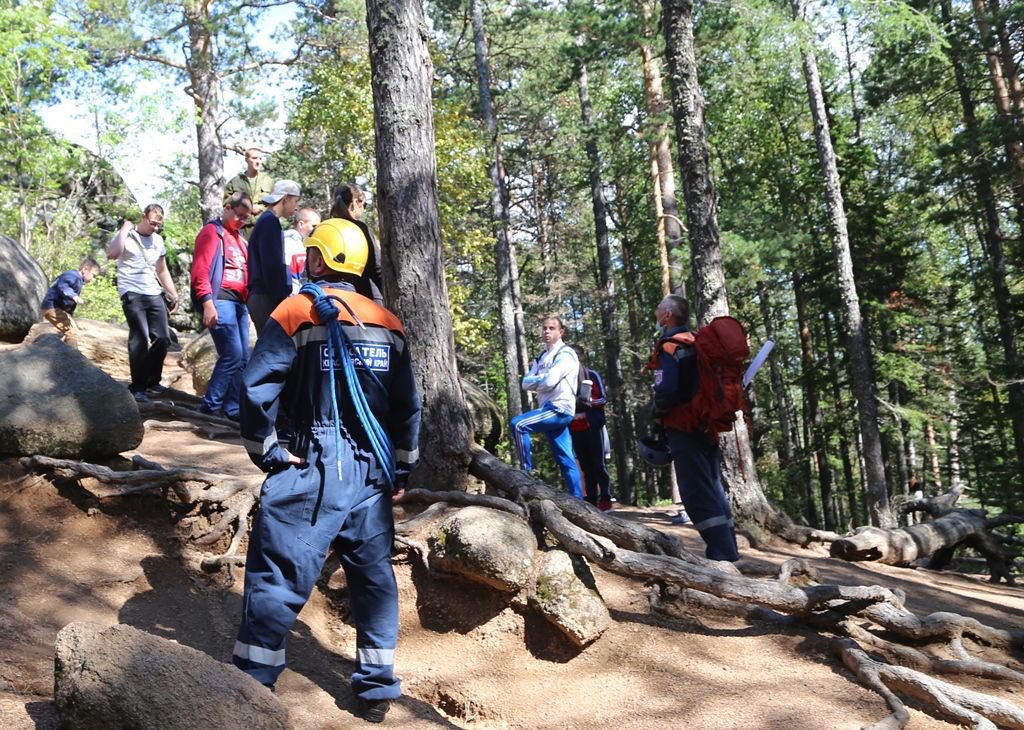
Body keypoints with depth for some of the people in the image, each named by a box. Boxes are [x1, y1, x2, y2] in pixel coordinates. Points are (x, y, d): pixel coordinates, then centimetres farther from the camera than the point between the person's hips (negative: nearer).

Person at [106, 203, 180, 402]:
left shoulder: (158, 240, 18)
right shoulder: (125, 235, 0)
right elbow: (112, 254, -22)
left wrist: (173, 294, 19)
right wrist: (125, 229, -13)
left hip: (155, 294, 6)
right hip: (132, 294, -6)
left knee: (163, 338, 1)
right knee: (140, 339, -12)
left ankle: (152, 382, 17)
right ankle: (137, 387, -3)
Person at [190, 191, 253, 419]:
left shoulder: (238, 237, 22)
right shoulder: (212, 231, -3)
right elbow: (200, 270, -12)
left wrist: (248, 300, 15)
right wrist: (208, 303, -20)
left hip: (239, 302, 8)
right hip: (220, 300, -8)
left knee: (243, 358, 6)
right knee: (232, 355, -14)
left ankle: (233, 408, 12)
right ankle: (209, 407, -6)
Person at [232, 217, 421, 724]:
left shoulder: (298, 311, -4)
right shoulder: (387, 323, 10)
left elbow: (257, 386, -13)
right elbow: (409, 405, 9)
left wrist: (265, 451, -2)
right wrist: (401, 471, 16)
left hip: (315, 470, -5)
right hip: (373, 472, 5)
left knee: (277, 575, 1)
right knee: (374, 578, 13)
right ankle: (377, 691, 21)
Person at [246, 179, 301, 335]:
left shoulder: (266, 221, 18)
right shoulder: (270, 221, -10)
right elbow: (272, 267, -16)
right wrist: (281, 300, -15)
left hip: (261, 297, 10)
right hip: (268, 298, -10)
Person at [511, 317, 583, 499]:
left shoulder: (565, 354, -6)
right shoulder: (542, 357, 20)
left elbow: (549, 382, -18)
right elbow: (525, 383, 10)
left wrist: (536, 382, 2)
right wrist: (542, 380, -7)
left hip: (559, 408, -8)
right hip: (551, 410, 8)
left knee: (518, 424, -21)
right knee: (567, 461, 6)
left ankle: (527, 470, -14)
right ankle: (578, 501, 7)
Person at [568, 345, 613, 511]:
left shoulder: (593, 375, 0)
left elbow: (604, 398, -2)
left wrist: (589, 401, -19)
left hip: (593, 426, -4)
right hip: (575, 428, 4)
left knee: (598, 463, -4)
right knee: (585, 465, 5)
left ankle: (605, 499, -1)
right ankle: (591, 500, 8)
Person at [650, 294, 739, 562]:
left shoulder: (669, 347, -12)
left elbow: (667, 390, -23)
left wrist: (658, 412, -5)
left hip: (683, 428, -9)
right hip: (708, 426, 9)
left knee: (696, 492, -8)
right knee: (713, 489, 14)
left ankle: (722, 554, -12)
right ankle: (729, 552, 18)